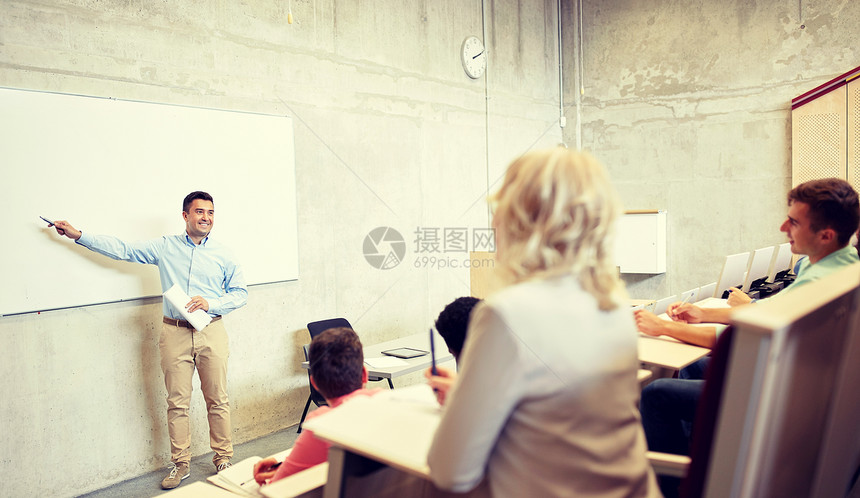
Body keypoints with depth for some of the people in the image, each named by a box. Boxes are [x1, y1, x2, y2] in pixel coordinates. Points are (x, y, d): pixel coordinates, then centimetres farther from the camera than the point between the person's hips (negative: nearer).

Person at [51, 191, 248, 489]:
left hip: (211, 333, 0)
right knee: (177, 402, 4)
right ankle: (180, 464, 18)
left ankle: (223, 459, 17)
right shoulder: (165, 247, 8)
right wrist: (79, 236, 9)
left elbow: (240, 293, 7)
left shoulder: (223, 255, 6)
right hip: (175, 333, 1)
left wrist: (210, 304, -9)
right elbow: (123, 250, 11)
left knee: (218, 400, 3)